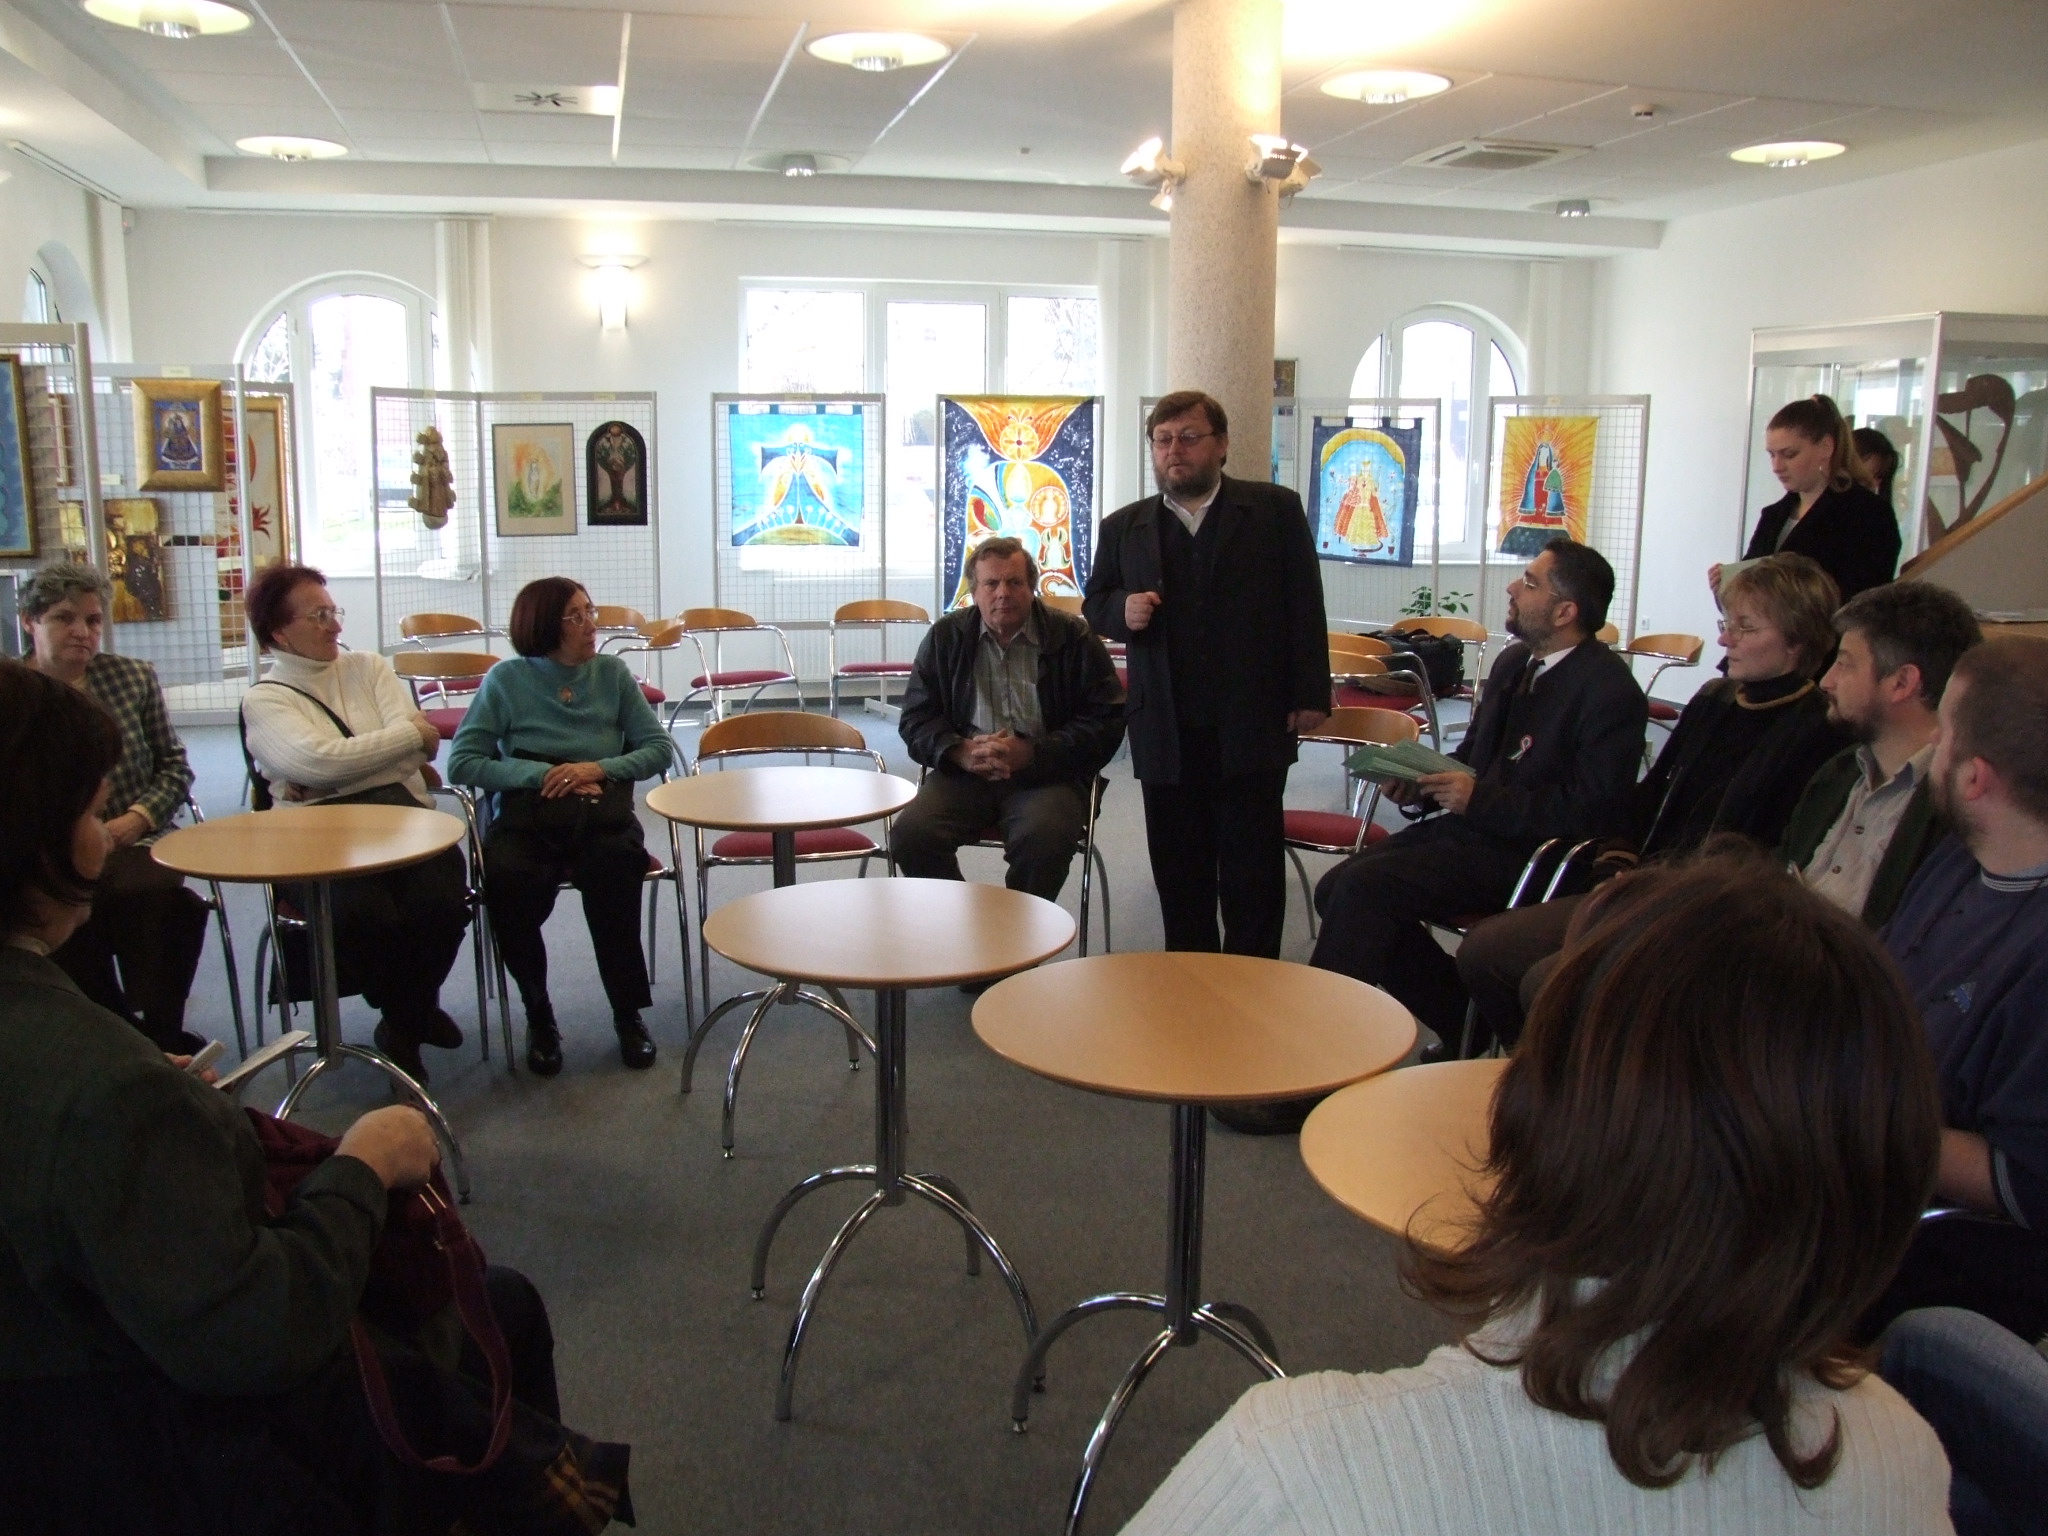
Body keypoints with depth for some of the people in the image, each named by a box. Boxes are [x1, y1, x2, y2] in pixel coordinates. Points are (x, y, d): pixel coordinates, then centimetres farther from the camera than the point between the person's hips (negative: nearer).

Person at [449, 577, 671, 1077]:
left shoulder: (612, 674, 14)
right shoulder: (507, 679, 9)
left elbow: (659, 748, 11)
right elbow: (462, 762, 3)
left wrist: (599, 768, -7)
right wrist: (542, 774, -10)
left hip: (602, 813, 1)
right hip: (526, 815, -1)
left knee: (613, 870, -36)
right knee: (507, 881, -35)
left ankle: (628, 1015, -17)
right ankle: (538, 1016, -9)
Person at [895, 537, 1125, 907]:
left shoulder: (1073, 637, 3)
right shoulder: (946, 636, 10)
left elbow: (1106, 722, -2)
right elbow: (916, 718, 10)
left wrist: (1031, 753, -15)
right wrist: (961, 752, -12)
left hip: (1046, 772, -2)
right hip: (964, 770, 2)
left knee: (1045, 839, -34)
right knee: (910, 834, -25)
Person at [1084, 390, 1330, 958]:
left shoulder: (1275, 510, 3)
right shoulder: (1123, 527, 10)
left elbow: (1304, 606, 1)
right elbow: (1094, 605, 17)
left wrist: (1310, 695, -5)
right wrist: (1122, 610, -7)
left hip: (1252, 725, -2)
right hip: (1166, 732, 3)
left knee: (1252, 865, 4)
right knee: (1178, 867, 10)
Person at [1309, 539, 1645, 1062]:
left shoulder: (1608, 690, -14)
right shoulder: (1514, 662, 13)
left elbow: (1590, 812, -20)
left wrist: (1480, 799, -20)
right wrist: (1423, 783, 2)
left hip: (1526, 855, -9)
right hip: (1470, 824, 9)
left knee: (1363, 886, -23)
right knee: (1335, 887, -6)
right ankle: (1466, 1024, 4)